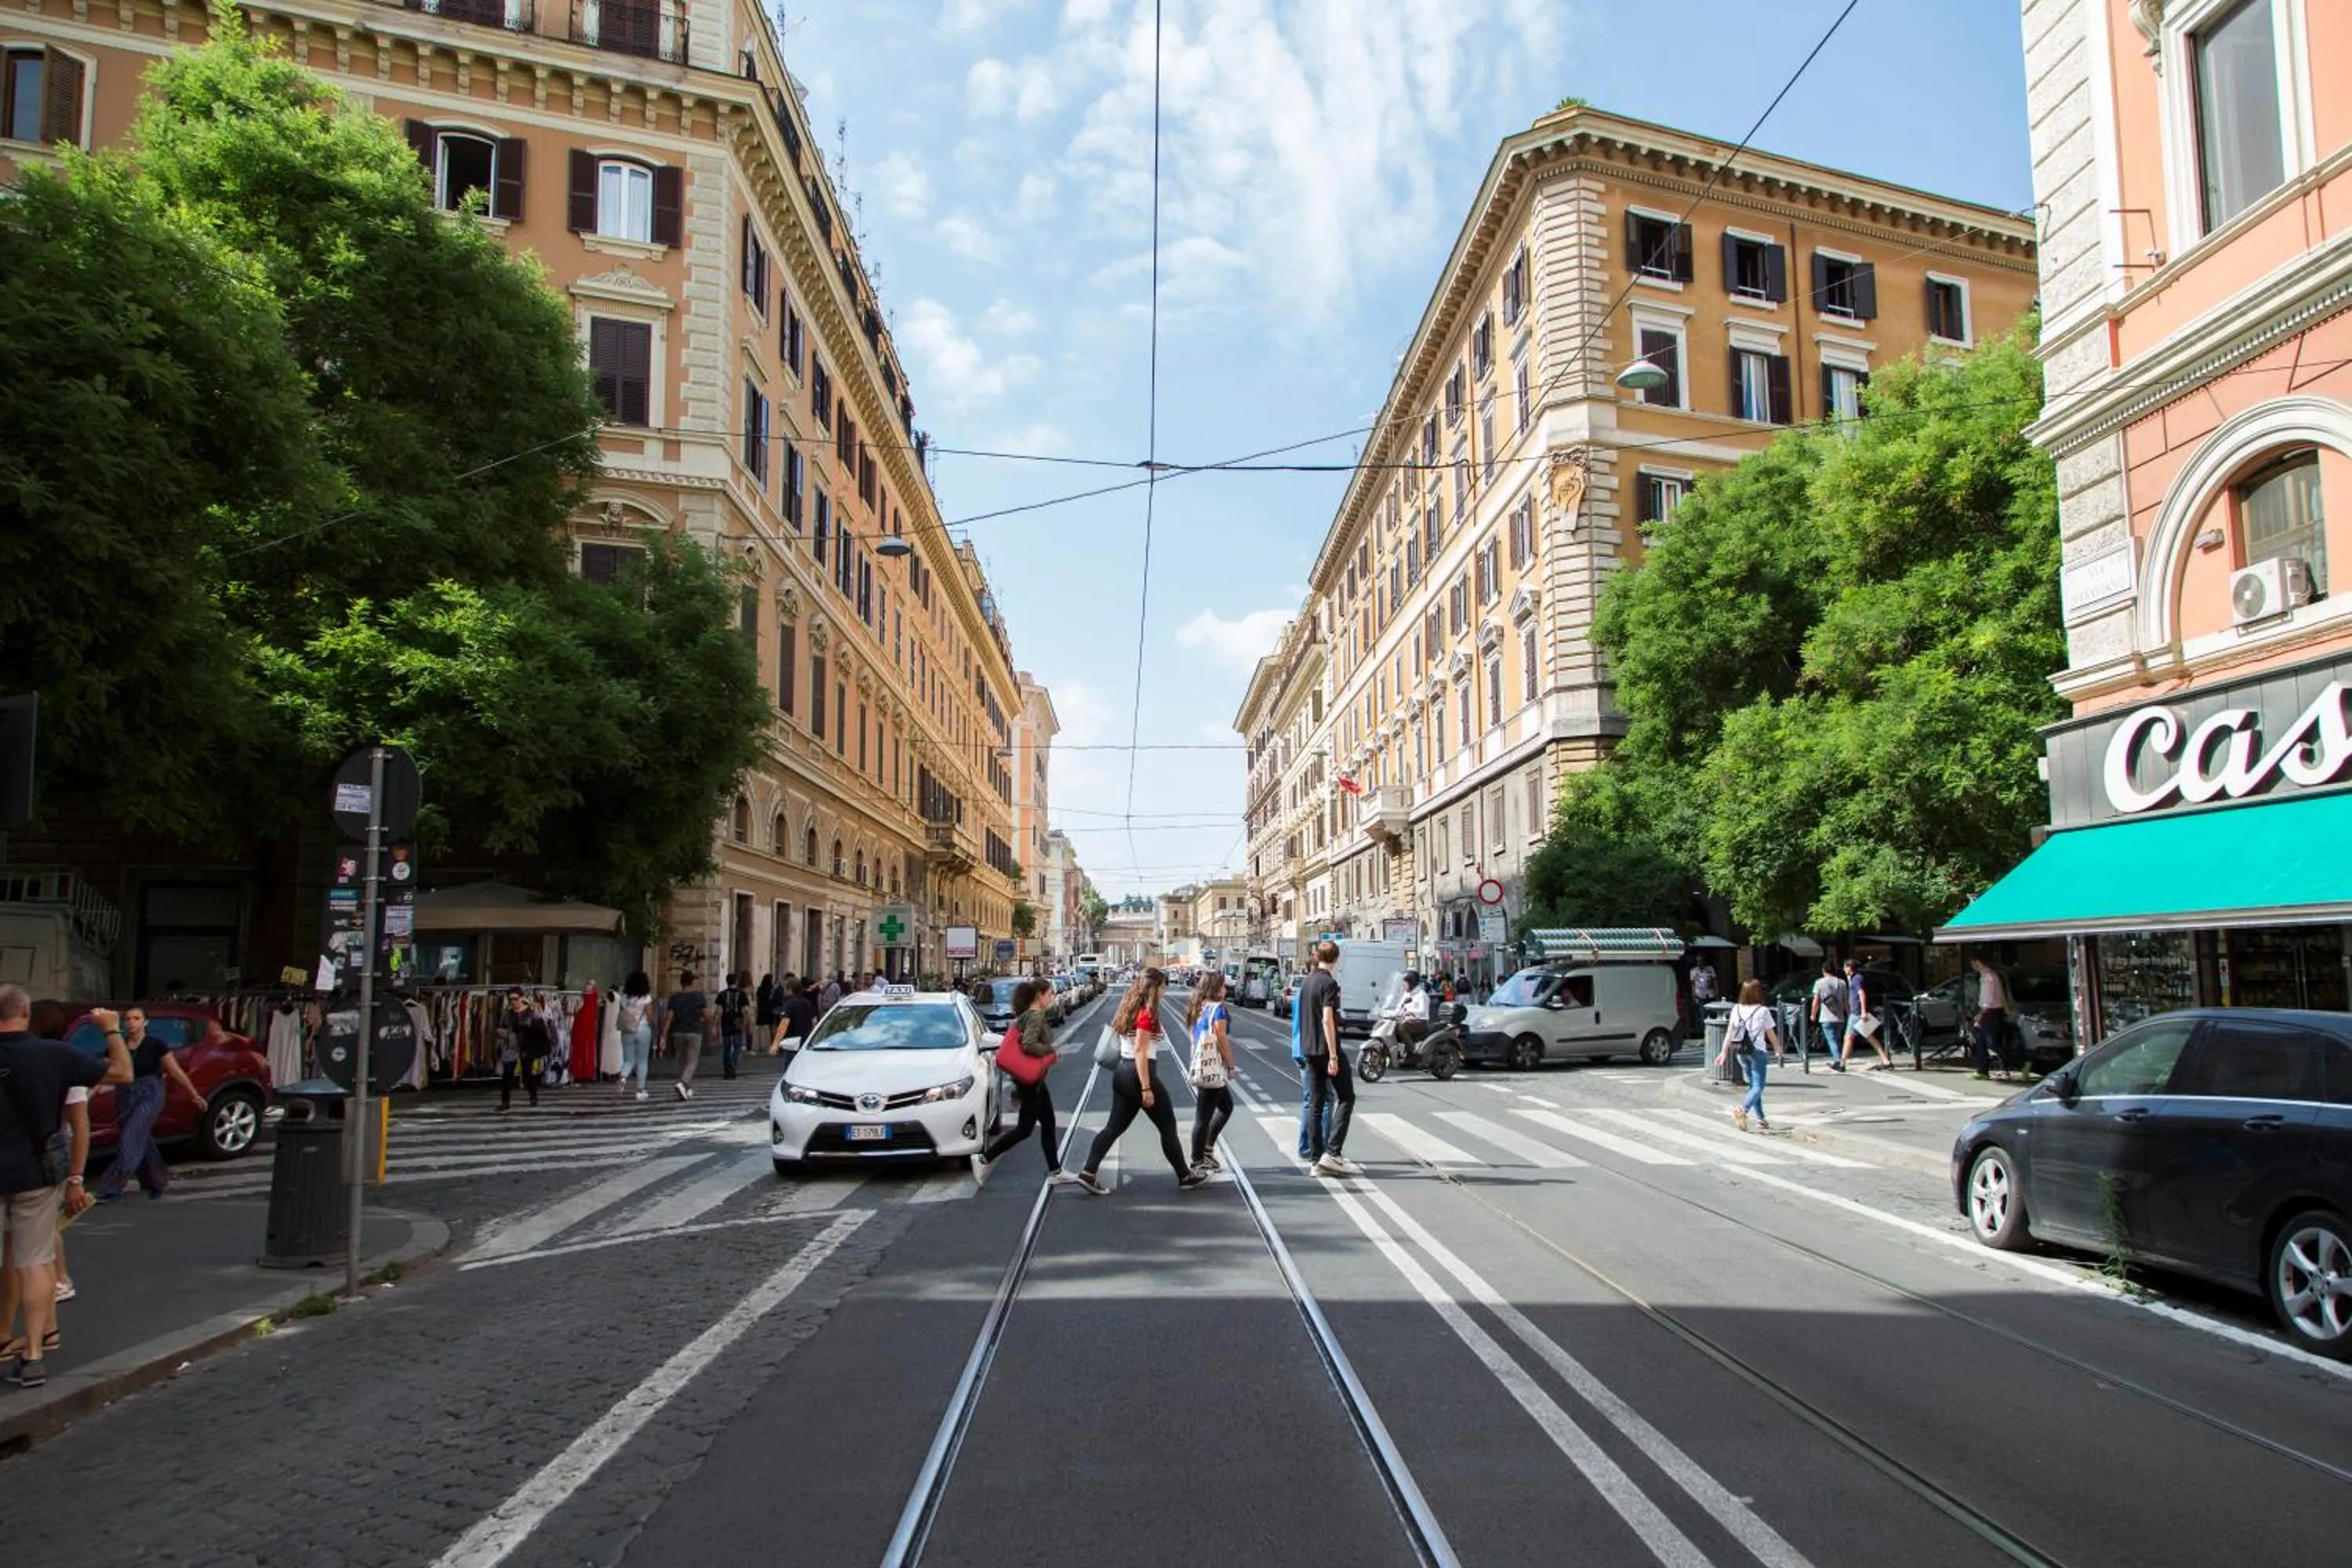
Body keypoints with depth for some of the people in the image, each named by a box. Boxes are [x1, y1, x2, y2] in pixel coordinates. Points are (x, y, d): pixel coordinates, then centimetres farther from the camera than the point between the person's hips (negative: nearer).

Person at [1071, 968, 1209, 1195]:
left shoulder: (1131, 1009, 10)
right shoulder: (1147, 1014, -16)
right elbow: (1140, 1052, -21)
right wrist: (1146, 1088, -22)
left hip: (1122, 1072, 9)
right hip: (1139, 1073, -8)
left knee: (1114, 1126, 9)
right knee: (1168, 1126, 7)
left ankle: (1088, 1173, 1)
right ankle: (1185, 1175, 18)